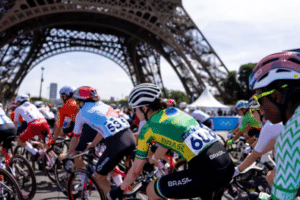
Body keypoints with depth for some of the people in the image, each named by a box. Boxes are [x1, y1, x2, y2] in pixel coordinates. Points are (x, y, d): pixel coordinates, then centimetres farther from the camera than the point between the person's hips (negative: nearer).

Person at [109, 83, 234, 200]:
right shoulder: (174, 111, 20)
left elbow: (136, 171, 10)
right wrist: (149, 163, 53)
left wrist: (120, 189, 28)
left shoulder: (148, 128, 1)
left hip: (207, 172, -8)